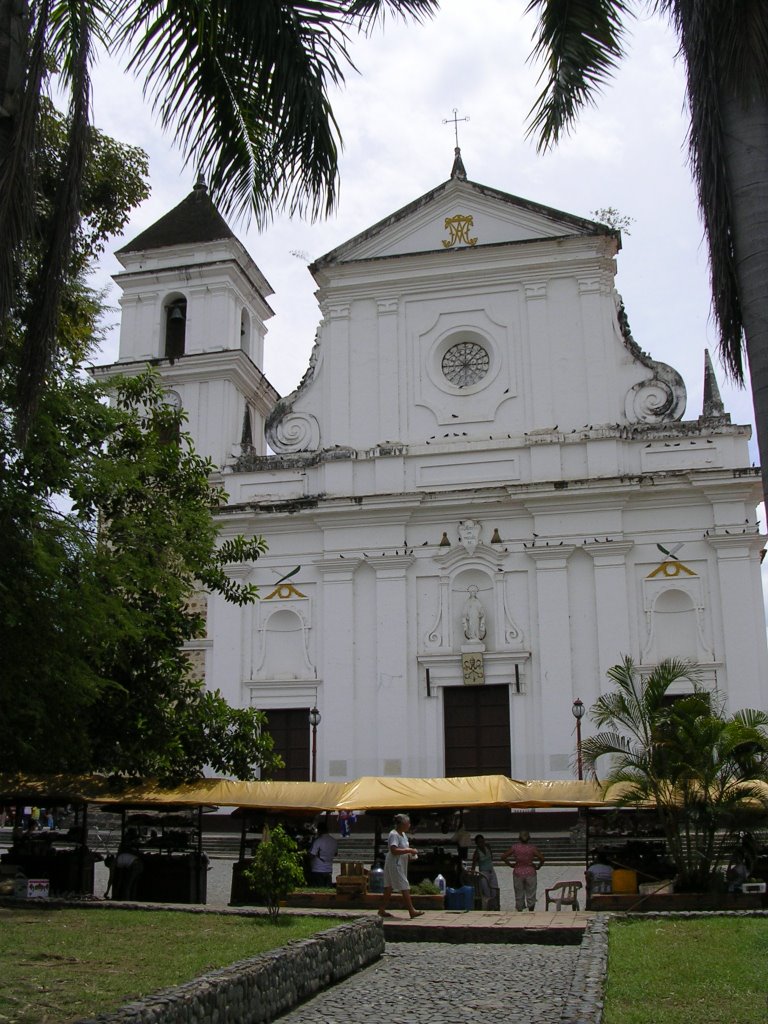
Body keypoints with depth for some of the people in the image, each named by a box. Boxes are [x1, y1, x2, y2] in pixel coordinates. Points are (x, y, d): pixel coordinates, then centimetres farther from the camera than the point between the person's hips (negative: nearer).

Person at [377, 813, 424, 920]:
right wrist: (409, 850, -24)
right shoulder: (394, 834, -17)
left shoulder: (403, 834, 14)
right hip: (395, 864, -10)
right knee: (404, 888, -7)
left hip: (401, 865, 10)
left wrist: (410, 853, 6)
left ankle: (382, 910, 16)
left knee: (389, 887, 12)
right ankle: (412, 911, -5)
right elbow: (394, 850, -27)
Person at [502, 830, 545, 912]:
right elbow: (542, 858, -14)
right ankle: (531, 913, 15)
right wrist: (538, 866, 1)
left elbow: (503, 857, -4)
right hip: (530, 873, -1)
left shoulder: (514, 847, -5)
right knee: (530, 895, 11)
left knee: (519, 895, 12)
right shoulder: (532, 847, -8)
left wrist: (510, 864, 6)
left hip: (518, 872, 1)